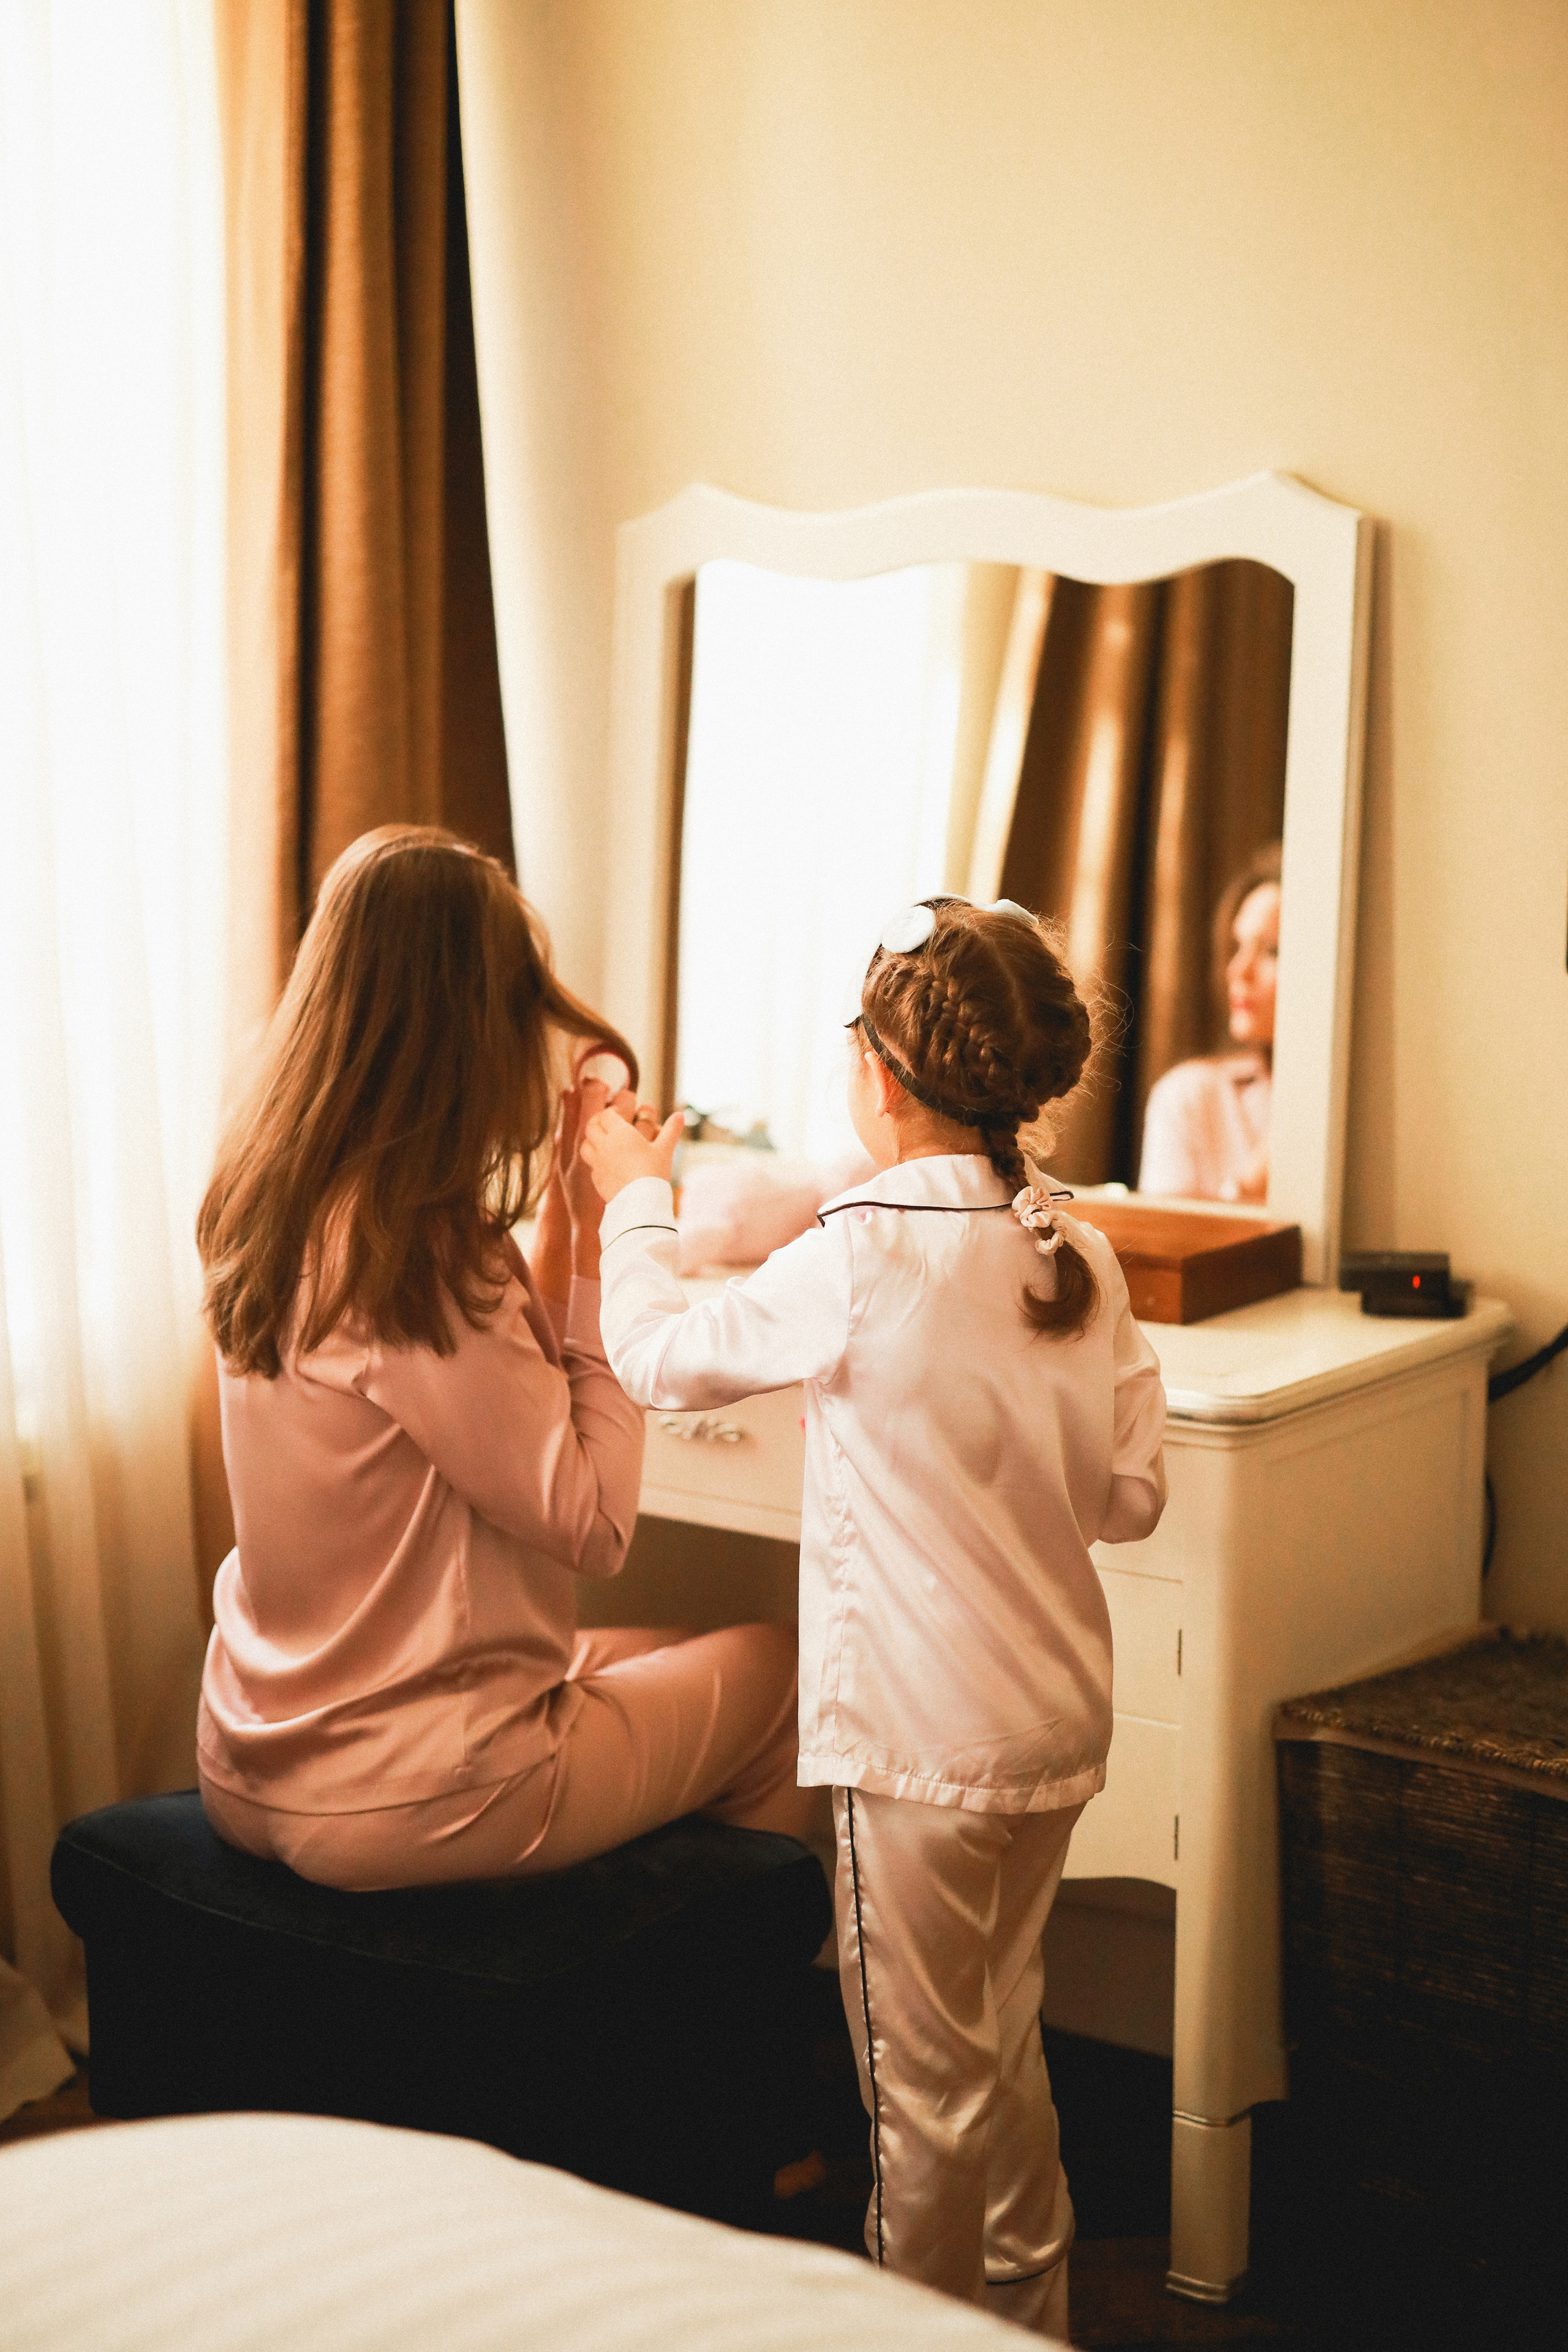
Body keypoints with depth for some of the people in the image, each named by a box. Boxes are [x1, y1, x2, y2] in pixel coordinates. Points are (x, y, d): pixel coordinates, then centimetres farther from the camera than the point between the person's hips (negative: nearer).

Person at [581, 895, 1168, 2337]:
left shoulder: (863, 1257, -19)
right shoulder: (1085, 1259, 0)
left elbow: (660, 1357, -6)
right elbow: (1131, 1497, 5)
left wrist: (635, 1202, 11)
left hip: (924, 1737, -7)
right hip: (1061, 1721, 7)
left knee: (928, 2079, 7)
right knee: (1001, 2039, 24)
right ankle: (1030, 2309, 39)